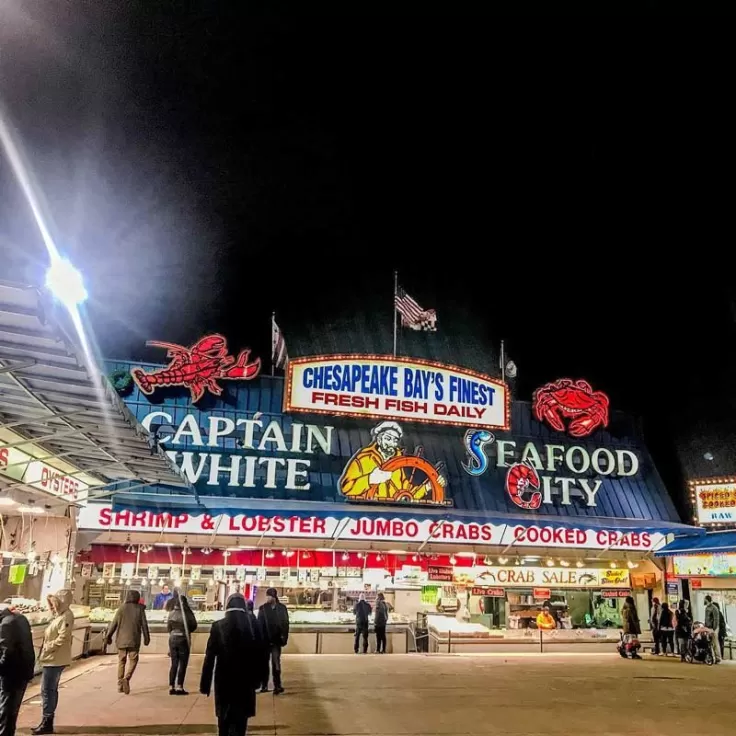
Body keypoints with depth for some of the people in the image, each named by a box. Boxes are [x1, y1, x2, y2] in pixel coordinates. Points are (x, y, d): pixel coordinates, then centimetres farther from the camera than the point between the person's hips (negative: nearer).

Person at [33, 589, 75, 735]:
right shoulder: (59, 615, 13)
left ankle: (47, 723, 3)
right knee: (51, 690, 15)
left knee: (47, 690, -5)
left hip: (55, 659, -10)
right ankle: (47, 721, 23)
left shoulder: (66, 616, -18)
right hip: (52, 659, 10)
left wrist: (46, 648, -17)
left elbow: (62, 639, -23)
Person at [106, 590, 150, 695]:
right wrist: (146, 638, 11)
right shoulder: (140, 609, -1)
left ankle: (120, 685, 16)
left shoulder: (121, 608, 1)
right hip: (134, 640, -2)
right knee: (133, 660, 5)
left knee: (121, 661, 13)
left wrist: (108, 636, 13)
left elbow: (114, 623, 1)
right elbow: (144, 625, 1)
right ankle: (126, 678, -18)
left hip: (121, 639, 2)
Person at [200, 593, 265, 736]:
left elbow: (210, 657, -7)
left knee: (224, 718, 17)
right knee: (240, 719, 7)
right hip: (245, 680, 0)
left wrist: (205, 684, -1)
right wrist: (257, 677, 8)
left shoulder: (218, 626, -7)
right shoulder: (252, 624, -5)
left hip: (224, 680, 0)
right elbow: (260, 652, -2)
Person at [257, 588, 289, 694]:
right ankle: (264, 685, 19)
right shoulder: (263, 608, -1)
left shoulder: (282, 608, -2)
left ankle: (277, 685, -1)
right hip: (265, 640, 2)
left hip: (276, 640, -1)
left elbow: (285, 624, -1)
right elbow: (259, 624, -3)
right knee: (264, 663, 10)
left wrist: (284, 638, -7)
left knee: (276, 663, -3)